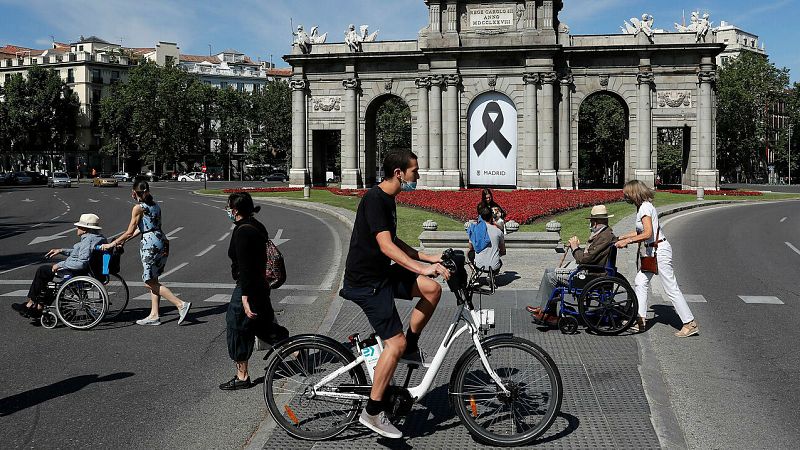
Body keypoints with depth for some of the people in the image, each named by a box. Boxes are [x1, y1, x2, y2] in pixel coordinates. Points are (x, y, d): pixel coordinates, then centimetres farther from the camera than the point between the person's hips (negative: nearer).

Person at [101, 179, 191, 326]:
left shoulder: (138, 208, -9)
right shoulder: (155, 205, 14)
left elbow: (130, 232, -8)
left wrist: (112, 244, 2)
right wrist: (124, 240, 25)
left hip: (150, 243, -8)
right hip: (162, 241, 8)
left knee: (151, 282, -1)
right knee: (153, 281, 14)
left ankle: (181, 304, -10)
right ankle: (154, 315, 15)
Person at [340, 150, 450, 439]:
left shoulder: (388, 199, 11)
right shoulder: (374, 199, -19)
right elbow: (386, 246, -29)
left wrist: (426, 258, 17)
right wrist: (421, 268, -36)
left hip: (382, 274, 9)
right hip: (365, 282, -9)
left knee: (432, 288, -3)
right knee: (395, 342, -12)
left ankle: (410, 349, 12)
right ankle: (372, 412, -4)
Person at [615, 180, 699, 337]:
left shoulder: (645, 208, -18)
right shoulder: (642, 207, 12)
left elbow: (648, 234, -26)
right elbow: (640, 231, 20)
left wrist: (627, 241, -22)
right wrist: (621, 237, 21)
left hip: (660, 250, -10)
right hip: (652, 251, 10)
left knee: (671, 289, -6)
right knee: (640, 282, 12)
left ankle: (690, 324, 0)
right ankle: (640, 321, 16)